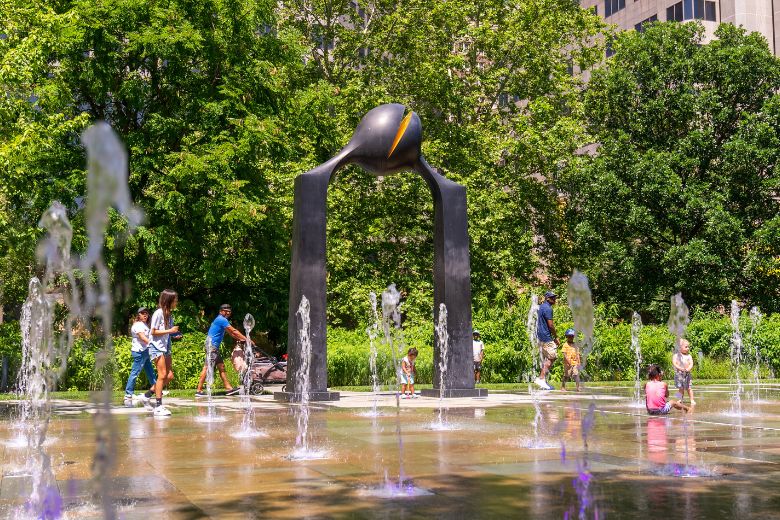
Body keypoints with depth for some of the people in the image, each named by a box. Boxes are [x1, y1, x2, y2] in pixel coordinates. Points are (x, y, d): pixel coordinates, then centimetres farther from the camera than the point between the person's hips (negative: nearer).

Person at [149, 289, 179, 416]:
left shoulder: (169, 315, 12)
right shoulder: (158, 313, -12)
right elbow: (154, 332, -13)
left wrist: (174, 333, -2)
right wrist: (170, 331, -16)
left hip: (165, 347, 8)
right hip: (156, 347, -8)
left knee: (170, 376, 4)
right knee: (162, 375, -11)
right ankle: (158, 407, -8)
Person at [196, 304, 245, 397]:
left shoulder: (222, 320, 18)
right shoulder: (221, 319, -13)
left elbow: (231, 333, 20)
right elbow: (234, 331, -14)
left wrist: (240, 339, 11)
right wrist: (246, 339, -11)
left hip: (214, 347, 11)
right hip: (212, 346, -11)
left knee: (221, 367, 10)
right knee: (207, 367, -10)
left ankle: (229, 388, 12)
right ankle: (199, 391, -8)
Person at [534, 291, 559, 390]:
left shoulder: (541, 307, 16)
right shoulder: (548, 308, -15)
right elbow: (550, 325, -18)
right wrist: (556, 337, -8)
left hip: (541, 336, 10)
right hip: (546, 337, -10)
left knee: (546, 359, 12)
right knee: (551, 357, -8)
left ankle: (544, 381, 12)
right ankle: (541, 378, -13)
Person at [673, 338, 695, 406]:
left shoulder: (689, 356, 6)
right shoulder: (676, 355, -1)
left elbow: (691, 364, -3)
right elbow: (674, 363, -11)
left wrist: (688, 369, -24)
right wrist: (680, 368, -25)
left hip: (687, 374, 1)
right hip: (679, 374, -1)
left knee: (689, 388, -1)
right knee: (681, 388, 4)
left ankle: (692, 400, 5)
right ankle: (680, 400, 15)